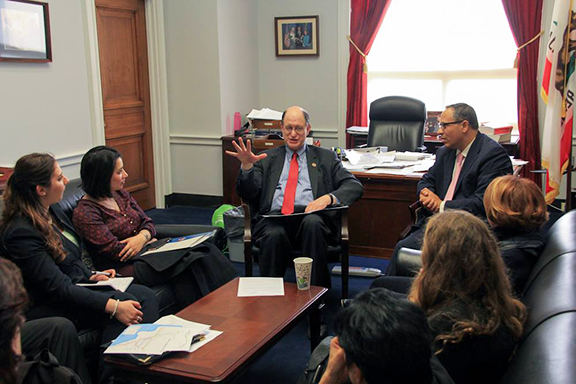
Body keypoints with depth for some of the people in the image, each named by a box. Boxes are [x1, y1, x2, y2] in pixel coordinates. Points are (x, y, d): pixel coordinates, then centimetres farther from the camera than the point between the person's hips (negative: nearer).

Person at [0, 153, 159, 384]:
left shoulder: (44, 216, 9)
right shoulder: (21, 233, -21)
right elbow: (57, 288, -26)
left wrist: (91, 276, 6)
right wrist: (113, 306, -30)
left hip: (72, 290, 9)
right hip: (45, 308, -9)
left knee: (145, 296, -10)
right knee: (126, 307, -27)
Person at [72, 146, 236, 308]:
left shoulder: (121, 194, 12)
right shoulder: (85, 213, -12)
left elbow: (148, 223, 13)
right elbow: (117, 252, -16)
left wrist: (141, 237, -10)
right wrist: (148, 241, -5)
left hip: (145, 250, 8)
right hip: (126, 268, -7)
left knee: (205, 249, -16)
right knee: (191, 261, -27)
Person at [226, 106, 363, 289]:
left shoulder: (325, 157, 22)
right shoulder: (267, 158, 23)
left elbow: (354, 186, 11)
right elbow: (247, 193, 12)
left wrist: (329, 198, -10)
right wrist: (247, 165, -9)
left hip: (311, 217, 0)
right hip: (274, 218, 0)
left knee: (313, 223, -36)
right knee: (274, 235, -36)